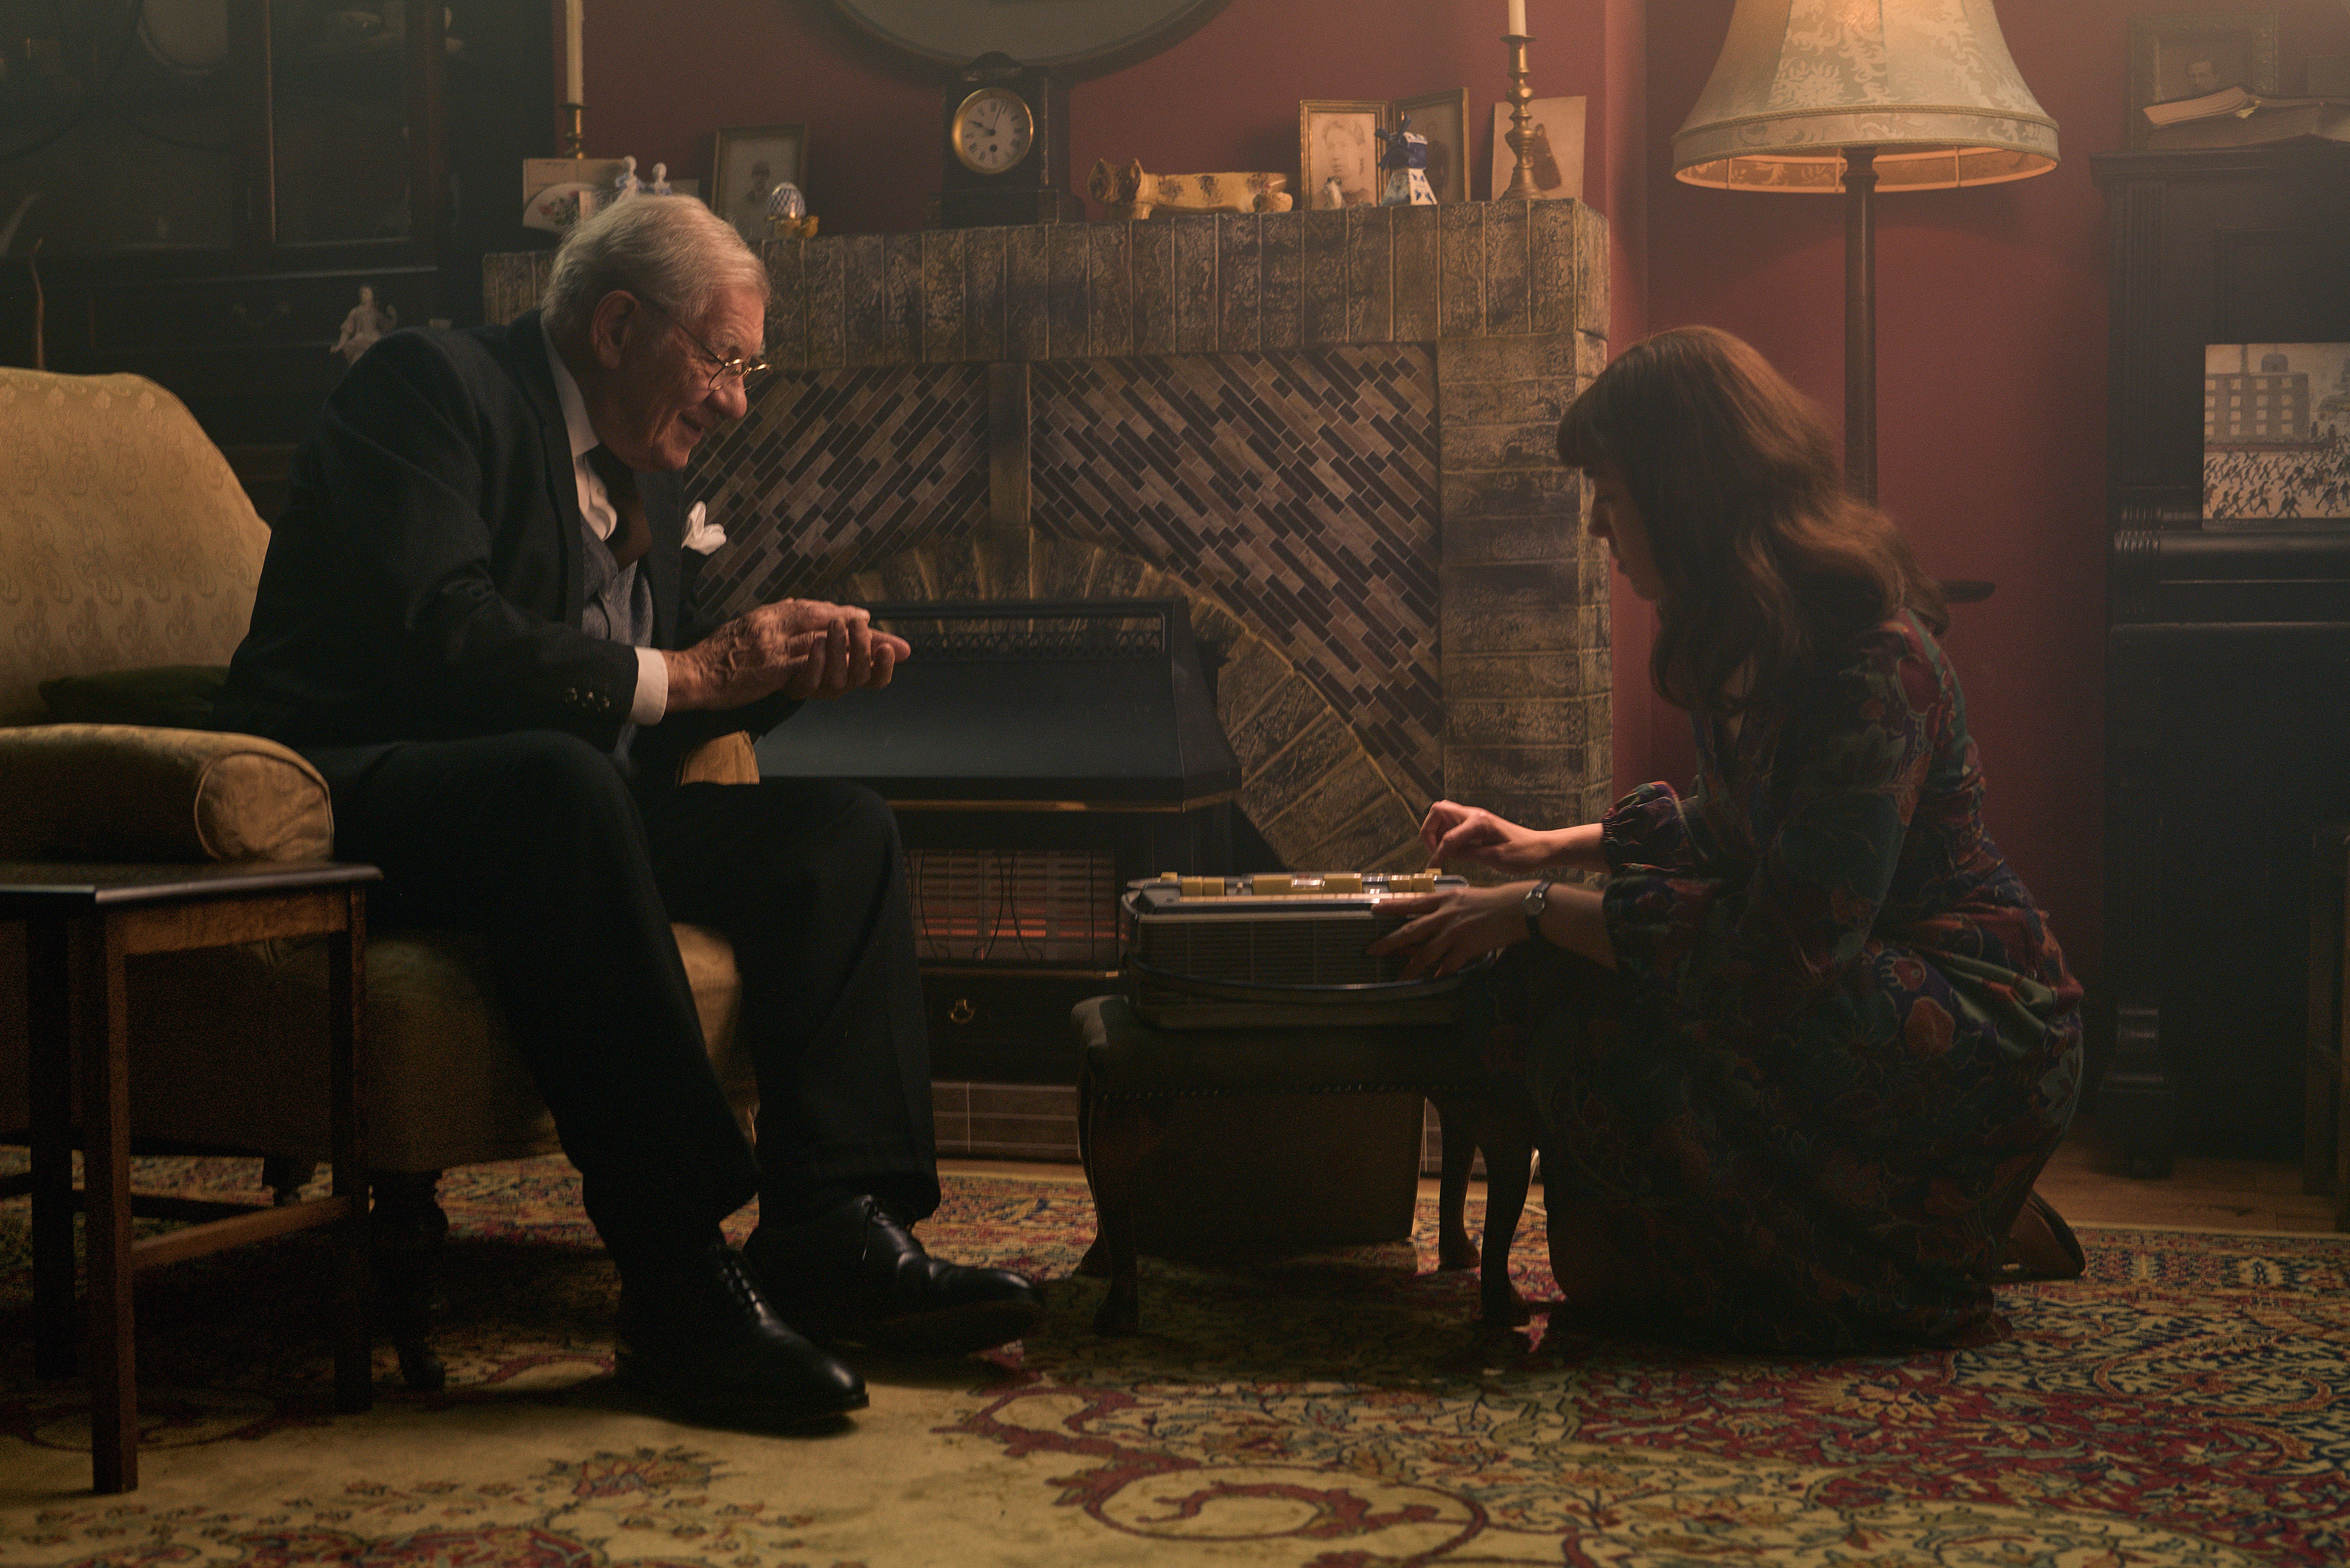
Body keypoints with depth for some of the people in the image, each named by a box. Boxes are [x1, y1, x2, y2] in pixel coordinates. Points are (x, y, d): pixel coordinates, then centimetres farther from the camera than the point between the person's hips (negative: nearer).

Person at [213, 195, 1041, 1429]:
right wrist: (684, 674, -18)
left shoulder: (639, 470, 19)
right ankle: (679, 1282, -38)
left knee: (842, 828, -5)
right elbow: (444, 638, -22)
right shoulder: (428, 385, -7)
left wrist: (783, 666, 0)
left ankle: (833, 1231, -19)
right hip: (348, 804, -9)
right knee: (561, 778, -39)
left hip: (551, 810, 9)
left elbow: (650, 714, 18)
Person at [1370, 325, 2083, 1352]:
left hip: (1981, 1044, -10)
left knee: (1595, 1020, -25)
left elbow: (1782, 956, -29)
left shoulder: (1867, 664, -25)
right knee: (1554, 987, -3)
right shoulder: (1761, 640, 5)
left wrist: (1537, 911, -23)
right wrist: (1548, 849, 17)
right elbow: (1731, 835, 23)